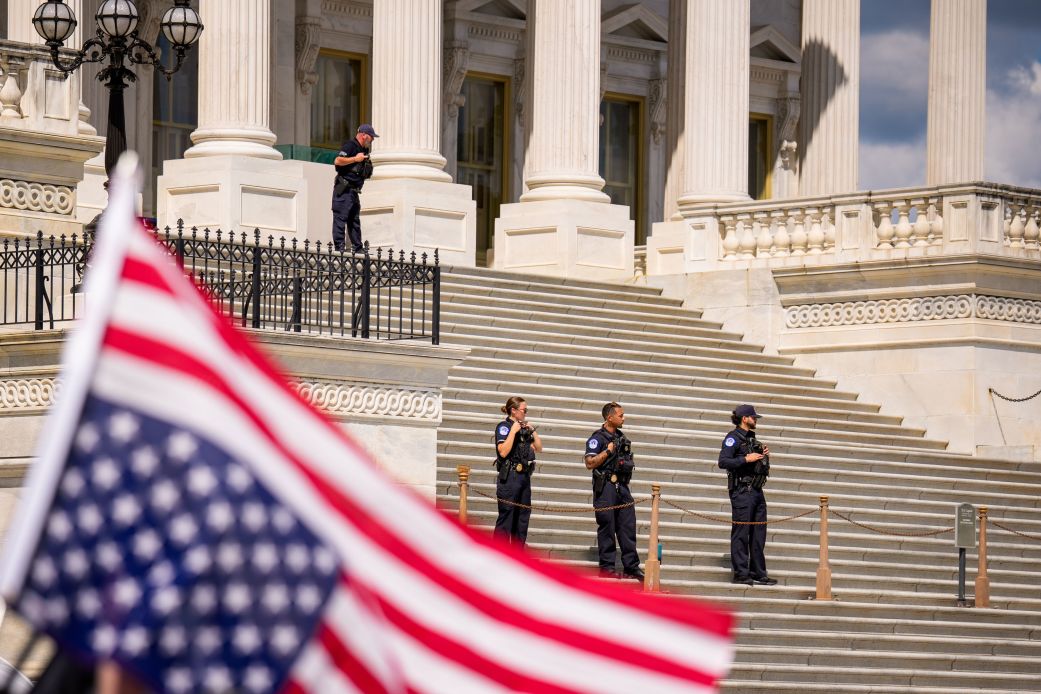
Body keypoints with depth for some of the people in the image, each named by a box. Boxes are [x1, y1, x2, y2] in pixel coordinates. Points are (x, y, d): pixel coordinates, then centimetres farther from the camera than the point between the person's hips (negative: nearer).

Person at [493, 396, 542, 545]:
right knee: (506, 517, -7)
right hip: (510, 477, -8)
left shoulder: (524, 428, 15)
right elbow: (503, 452, -19)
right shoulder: (504, 426, -7)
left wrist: (533, 431, 7)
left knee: (522, 517, 10)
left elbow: (538, 448, 17)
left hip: (524, 476, 8)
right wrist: (513, 431, -18)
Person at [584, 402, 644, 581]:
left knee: (628, 527, 4)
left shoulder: (621, 437, 18)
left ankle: (631, 567, 7)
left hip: (622, 486, 7)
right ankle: (607, 567, 1)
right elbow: (590, 463, -14)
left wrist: (628, 464, 14)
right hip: (606, 487, -7)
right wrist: (608, 451, -17)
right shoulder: (598, 438, -6)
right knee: (607, 528, -3)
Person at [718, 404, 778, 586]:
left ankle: (758, 573, 12)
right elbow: (723, 462, -16)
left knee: (758, 533, 8)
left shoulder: (752, 438, 19)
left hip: (756, 490, 9)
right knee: (741, 532, -6)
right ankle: (740, 573, -4)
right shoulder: (734, 438, -6)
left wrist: (764, 456, 8)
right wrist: (746, 459, -20)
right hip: (742, 490, -9)